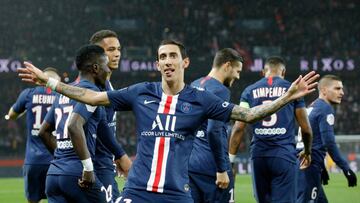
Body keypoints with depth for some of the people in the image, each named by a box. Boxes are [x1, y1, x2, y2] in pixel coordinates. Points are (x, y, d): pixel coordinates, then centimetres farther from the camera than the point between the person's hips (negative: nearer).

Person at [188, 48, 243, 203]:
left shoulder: (193, 86, 16)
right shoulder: (220, 91, -11)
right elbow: (214, 131, -21)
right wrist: (222, 169, -18)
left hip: (190, 162, 8)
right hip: (210, 166, -8)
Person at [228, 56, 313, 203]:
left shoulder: (250, 91, 10)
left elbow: (238, 128, 2)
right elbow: (306, 129, 8)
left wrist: (230, 159, 5)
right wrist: (307, 152, 26)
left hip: (258, 154, 3)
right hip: (284, 156, -3)